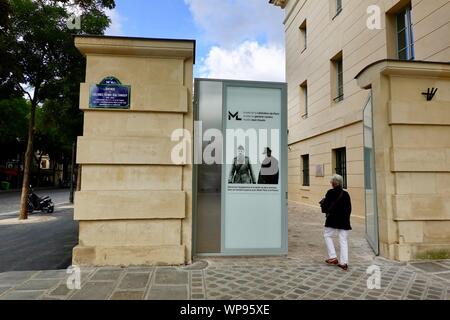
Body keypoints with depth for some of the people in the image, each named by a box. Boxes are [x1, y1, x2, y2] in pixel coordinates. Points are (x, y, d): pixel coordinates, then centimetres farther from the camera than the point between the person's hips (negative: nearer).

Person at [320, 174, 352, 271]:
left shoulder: (330, 193, -10)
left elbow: (325, 207, -10)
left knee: (327, 235, 14)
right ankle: (344, 262, 8)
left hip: (333, 219, -4)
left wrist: (322, 202, 10)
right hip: (344, 220, 4)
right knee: (343, 240, 8)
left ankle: (333, 257, 7)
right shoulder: (346, 194, 4)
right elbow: (349, 209, 9)